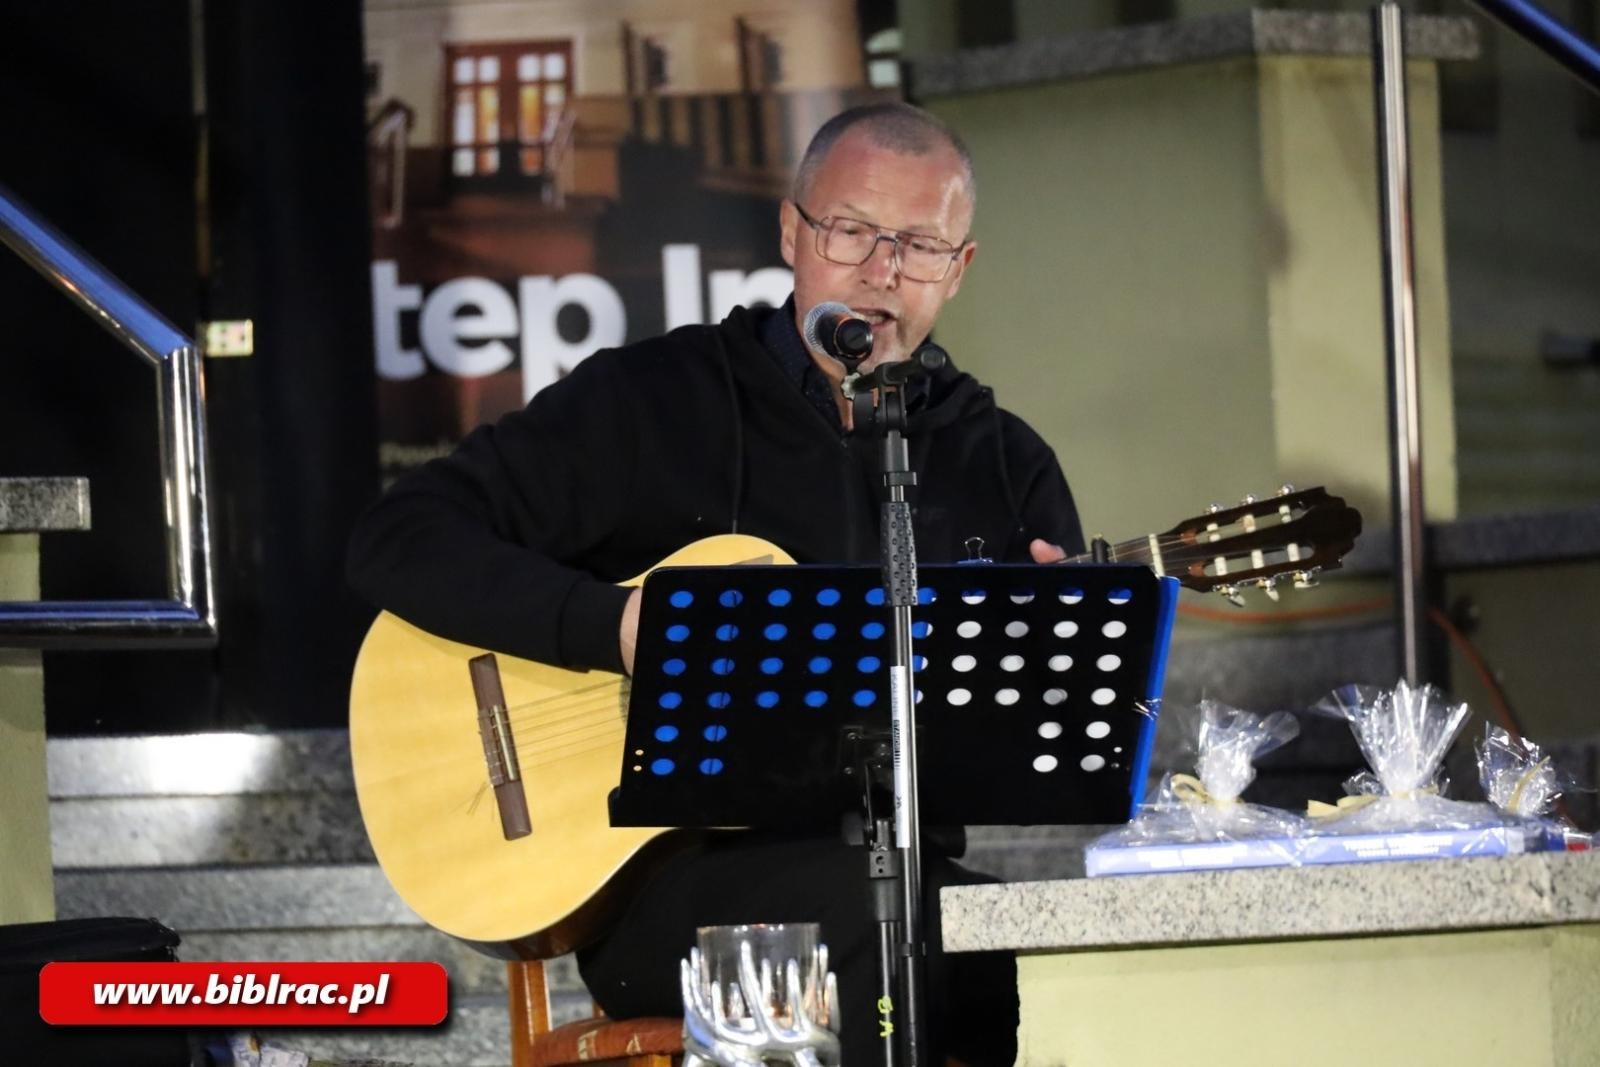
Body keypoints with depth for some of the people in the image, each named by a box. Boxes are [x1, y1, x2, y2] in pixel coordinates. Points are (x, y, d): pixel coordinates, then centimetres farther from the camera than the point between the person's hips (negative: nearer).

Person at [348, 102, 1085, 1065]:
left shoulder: (1005, 466, 15)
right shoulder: (647, 402, 5)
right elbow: (399, 543, -2)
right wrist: (621, 625, -14)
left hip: (895, 869, 3)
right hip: (667, 886, -3)